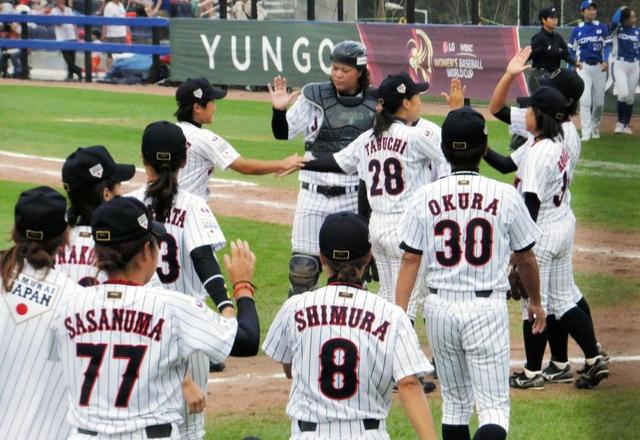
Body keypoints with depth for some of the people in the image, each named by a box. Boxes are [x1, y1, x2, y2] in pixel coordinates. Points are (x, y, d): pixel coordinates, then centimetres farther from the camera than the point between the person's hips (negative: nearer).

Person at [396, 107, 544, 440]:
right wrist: (535, 301, 22)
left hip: (439, 307, 3)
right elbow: (525, 259, 6)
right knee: (494, 407, -3)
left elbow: (410, 260, -5)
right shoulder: (505, 197, -5)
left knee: (454, 401, 19)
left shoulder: (425, 198, -2)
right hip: (487, 307, -3)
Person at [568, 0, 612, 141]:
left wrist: (606, 61, -15)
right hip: (583, 67, -1)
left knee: (599, 102, 6)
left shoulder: (602, 28, 3)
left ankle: (595, 127, 28)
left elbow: (607, 46, 2)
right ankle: (586, 133, -14)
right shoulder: (576, 30, 4)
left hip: (599, 67, 1)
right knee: (585, 100, -12)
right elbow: (571, 51, 9)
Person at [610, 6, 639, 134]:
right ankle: (620, 122, 1)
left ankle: (626, 125, 21)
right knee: (624, 94, -18)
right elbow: (614, 21, -29)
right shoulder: (617, 29, -6)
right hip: (619, 65, -4)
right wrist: (620, 10, -18)